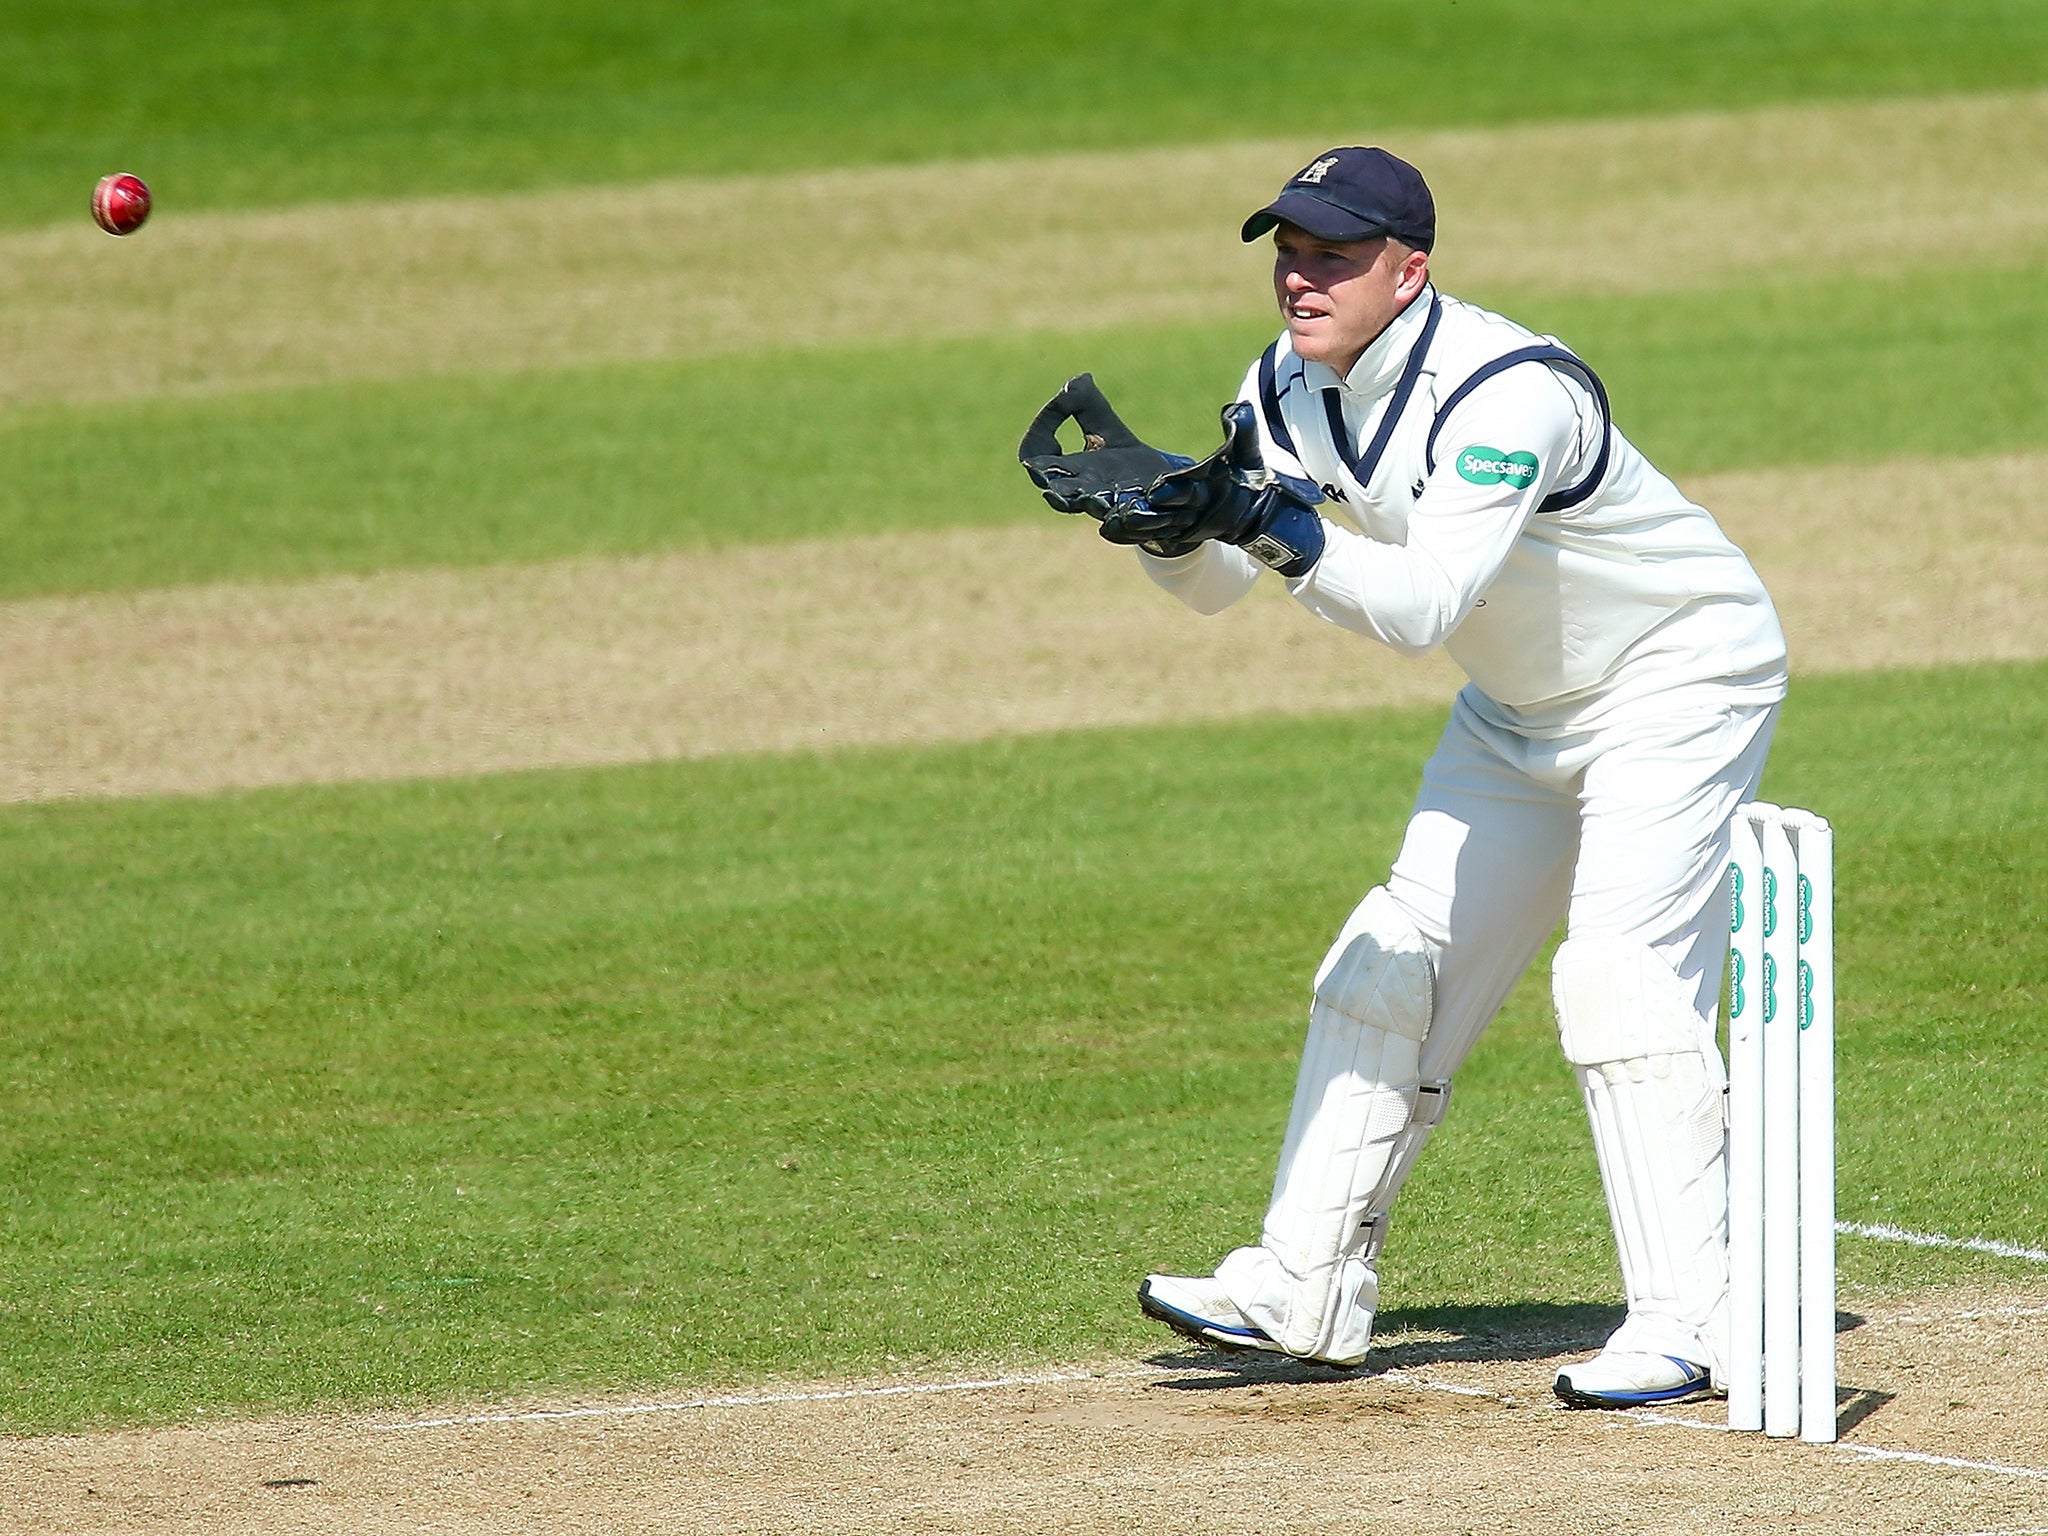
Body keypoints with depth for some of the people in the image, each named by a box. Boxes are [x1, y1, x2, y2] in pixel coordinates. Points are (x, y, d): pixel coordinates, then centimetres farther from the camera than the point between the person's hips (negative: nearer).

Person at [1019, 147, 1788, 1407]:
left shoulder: (1509, 394, -32)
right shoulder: (1291, 389, -7)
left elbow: (1424, 605, -40)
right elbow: (1217, 583, -2)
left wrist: (1278, 526, -51)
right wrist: (1166, 513, -23)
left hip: (1679, 678, -9)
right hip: (1521, 710, 9)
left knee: (1622, 975, -21)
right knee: (1396, 962, 7)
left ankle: (1690, 1323, -19)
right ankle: (1306, 1293, 14)